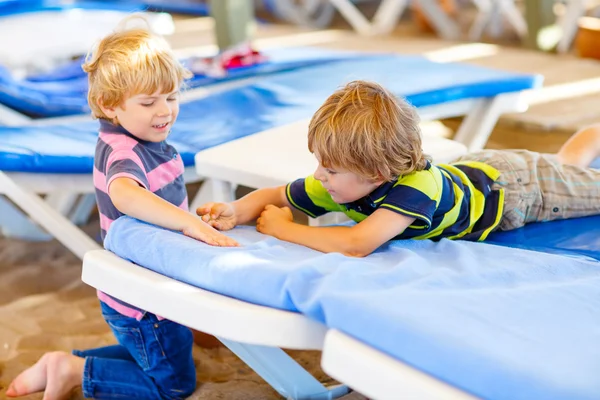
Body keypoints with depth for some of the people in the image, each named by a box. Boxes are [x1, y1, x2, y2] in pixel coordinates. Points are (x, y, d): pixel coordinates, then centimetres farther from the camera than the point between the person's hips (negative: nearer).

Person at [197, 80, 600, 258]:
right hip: (468, 168, 6)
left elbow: (357, 243, -61)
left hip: (508, 185, -6)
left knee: (566, 172, 21)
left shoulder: (415, 186, -50)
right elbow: (275, 196, -18)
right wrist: (236, 211, -38)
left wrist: (283, 229, -49)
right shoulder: (337, 182, -30)